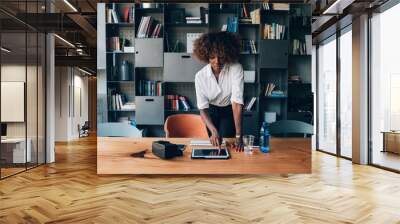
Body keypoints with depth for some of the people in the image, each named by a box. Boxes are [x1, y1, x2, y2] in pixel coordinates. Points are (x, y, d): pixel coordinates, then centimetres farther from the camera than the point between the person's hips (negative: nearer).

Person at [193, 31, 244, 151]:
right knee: (214, 143, 9)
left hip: (229, 111, -1)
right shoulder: (200, 76, -23)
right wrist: (213, 131, -40)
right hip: (211, 111, 2)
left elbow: (237, 102, -34)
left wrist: (238, 136, -38)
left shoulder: (236, 69, -29)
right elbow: (203, 108, -23)